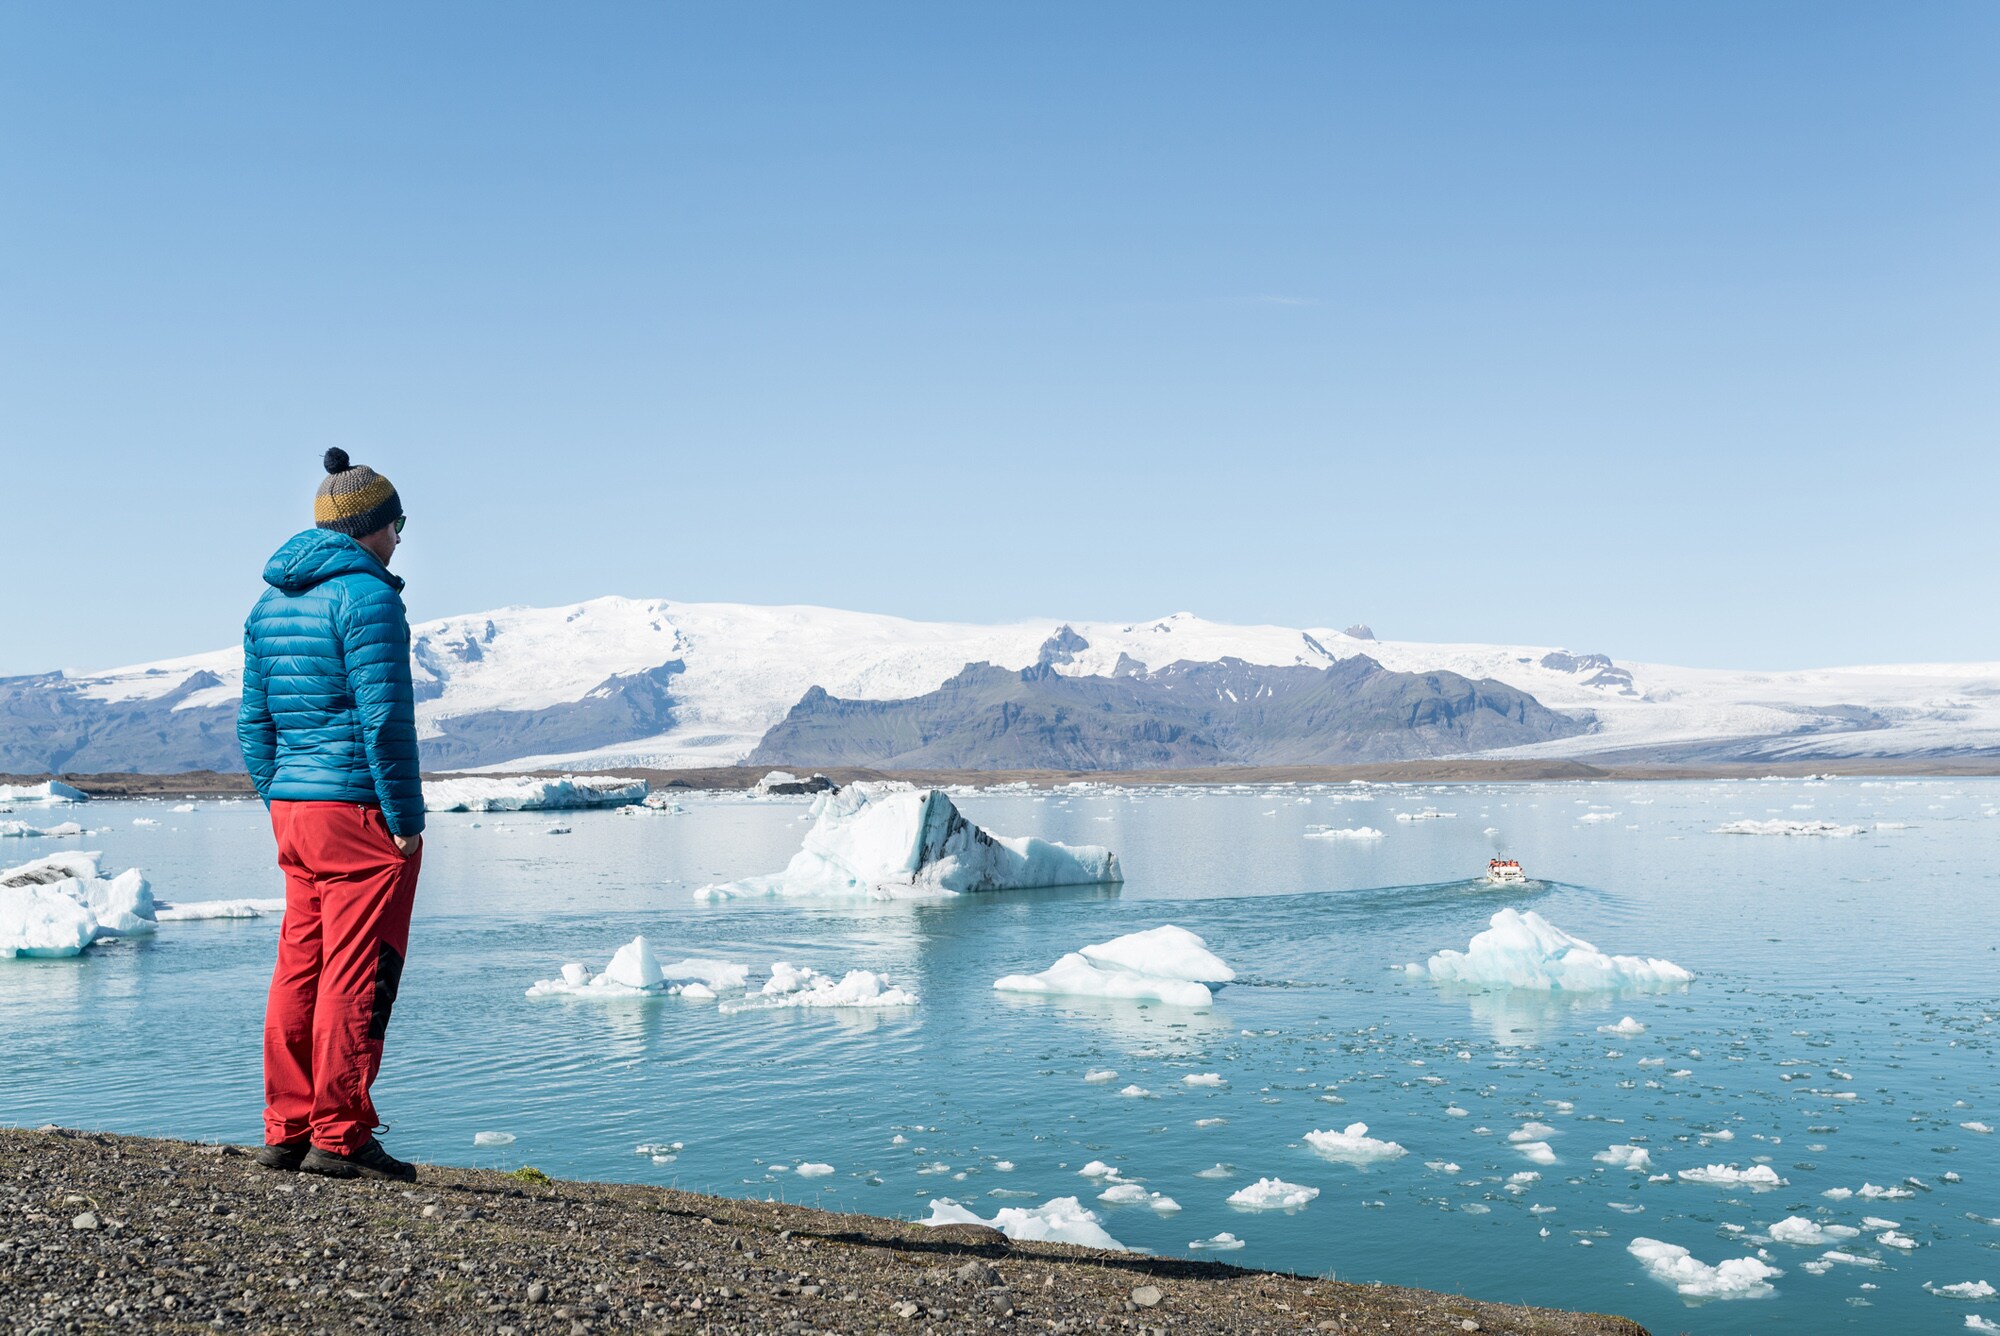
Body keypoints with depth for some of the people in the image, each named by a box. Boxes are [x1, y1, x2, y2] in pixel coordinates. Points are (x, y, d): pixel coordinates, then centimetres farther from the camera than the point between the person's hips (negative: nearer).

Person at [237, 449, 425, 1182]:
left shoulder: (270, 602, 15)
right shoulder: (366, 595, -11)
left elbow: (253, 721, 17)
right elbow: (384, 718, -17)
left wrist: (277, 804, 20)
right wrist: (405, 818, -13)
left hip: (294, 812, 8)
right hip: (361, 811, -8)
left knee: (299, 970, 12)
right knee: (357, 977, -3)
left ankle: (287, 1130, 18)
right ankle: (338, 1137, 1)